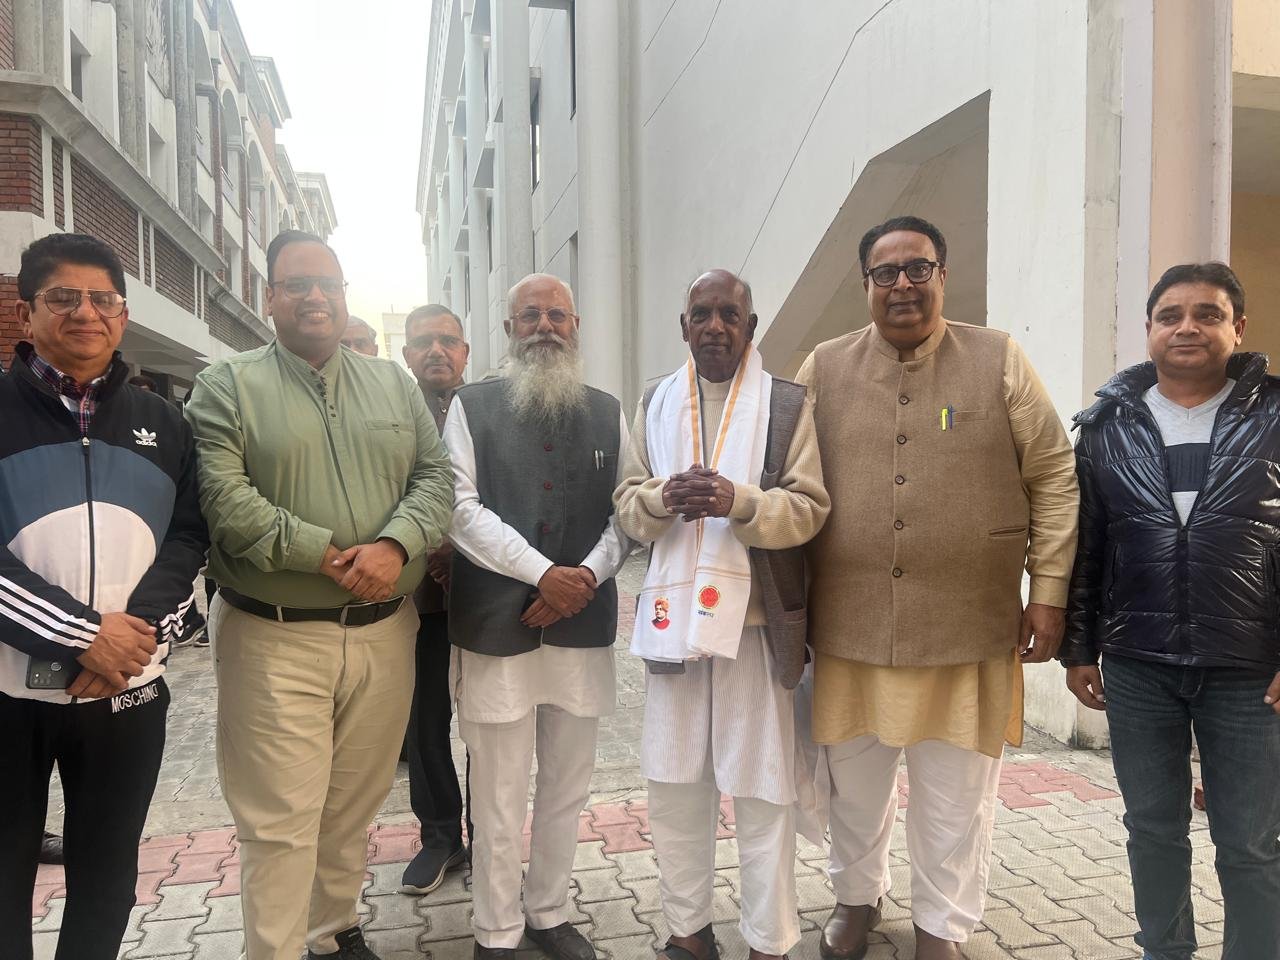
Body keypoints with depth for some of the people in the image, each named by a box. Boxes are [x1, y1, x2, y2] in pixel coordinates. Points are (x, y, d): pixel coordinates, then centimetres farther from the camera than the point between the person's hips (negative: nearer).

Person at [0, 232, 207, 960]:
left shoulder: (162, 423, 8)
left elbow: (189, 538, 4)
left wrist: (139, 627, -12)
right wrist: (80, 636, -17)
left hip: (130, 690, 2)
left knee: (108, 870, 14)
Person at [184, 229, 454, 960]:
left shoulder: (395, 384, 11)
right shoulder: (227, 386, 0)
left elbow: (436, 477, 4)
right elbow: (223, 497, -12)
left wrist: (395, 545, -15)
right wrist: (327, 556, -17)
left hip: (383, 631, 4)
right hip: (274, 637, -3)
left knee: (356, 805, 17)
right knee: (280, 821, 0)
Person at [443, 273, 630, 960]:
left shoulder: (608, 414, 11)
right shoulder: (471, 407, 2)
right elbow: (462, 507, -7)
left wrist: (587, 577, -11)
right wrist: (545, 574, -15)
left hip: (583, 626, 3)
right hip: (496, 626, -3)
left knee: (566, 788, 15)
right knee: (499, 797, 6)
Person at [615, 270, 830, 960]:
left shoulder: (788, 404, 1)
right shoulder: (655, 403, 13)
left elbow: (810, 507, -5)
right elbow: (626, 506, 9)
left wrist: (739, 501, -22)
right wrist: (664, 497, -13)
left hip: (757, 618, -3)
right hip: (673, 612, 4)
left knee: (762, 788, 4)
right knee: (674, 782, 11)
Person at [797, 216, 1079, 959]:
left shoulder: (1000, 361, 0)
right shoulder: (824, 369, 3)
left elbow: (1054, 478, 2)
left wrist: (1049, 591, -2)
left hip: (969, 625, -1)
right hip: (851, 622, 2)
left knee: (956, 793, 11)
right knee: (856, 780, 17)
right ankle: (857, 897, 42)